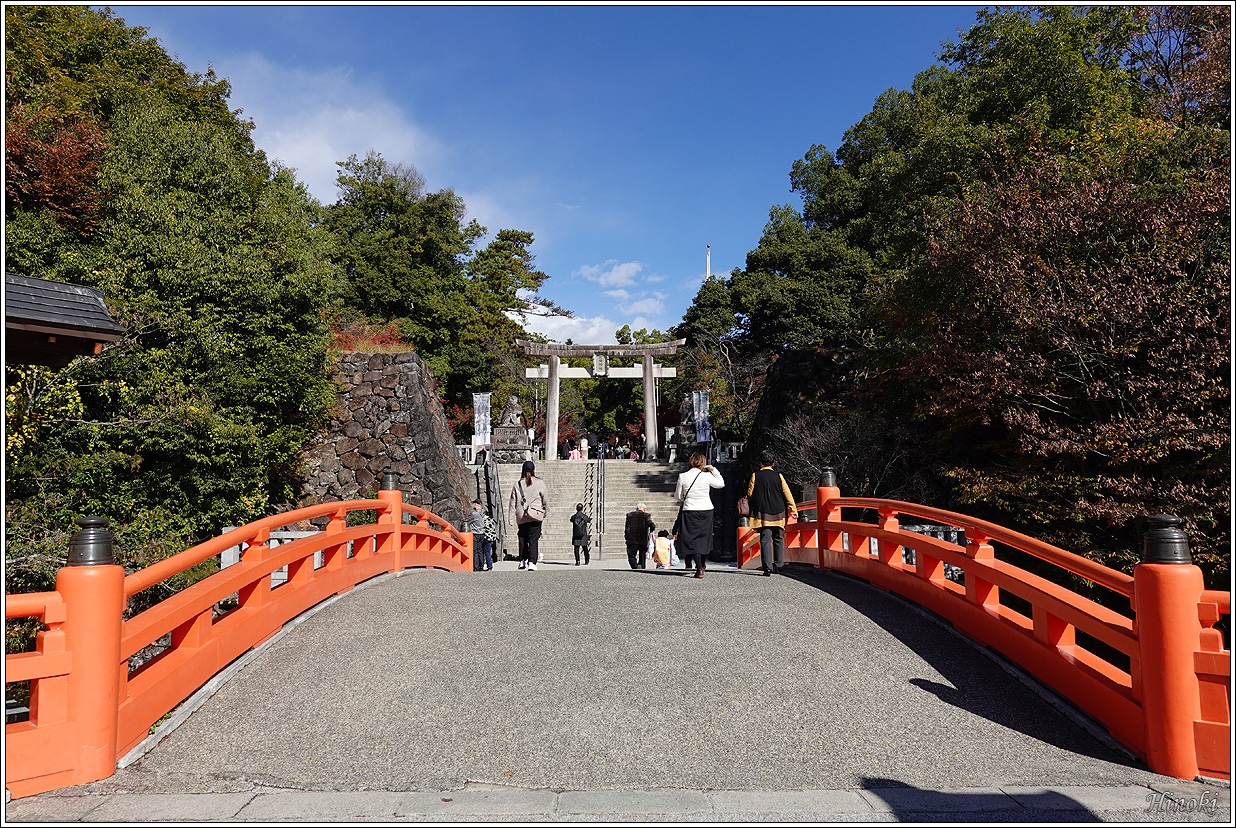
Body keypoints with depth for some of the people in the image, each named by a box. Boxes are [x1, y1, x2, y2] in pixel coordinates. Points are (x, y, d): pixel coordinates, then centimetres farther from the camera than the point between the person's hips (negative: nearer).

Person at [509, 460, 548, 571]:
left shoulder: (517, 484, 3)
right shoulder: (539, 483, -2)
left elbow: (513, 501, 4)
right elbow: (546, 499, 2)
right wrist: (546, 512, 15)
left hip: (521, 517, 2)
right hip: (535, 517, -2)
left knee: (522, 539, 16)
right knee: (533, 540, -2)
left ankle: (522, 561, 19)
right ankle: (531, 562, -11)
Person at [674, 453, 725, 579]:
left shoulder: (682, 476, -7)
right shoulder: (707, 476, -7)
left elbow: (677, 496, 1)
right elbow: (721, 484, 12)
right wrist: (713, 469, 12)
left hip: (690, 511, -1)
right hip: (706, 510, 1)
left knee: (692, 539, 4)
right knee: (704, 537, 18)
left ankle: (699, 569, -5)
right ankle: (702, 564, 33)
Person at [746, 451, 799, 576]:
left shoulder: (755, 476, -2)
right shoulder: (778, 476, 1)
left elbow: (749, 494, 3)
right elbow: (787, 494, 2)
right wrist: (793, 510, 7)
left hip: (762, 513, -2)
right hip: (778, 513, 2)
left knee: (765, 540, -2)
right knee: (778, 539, 14)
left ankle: (767, 567, -10)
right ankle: (777, 566, 18)